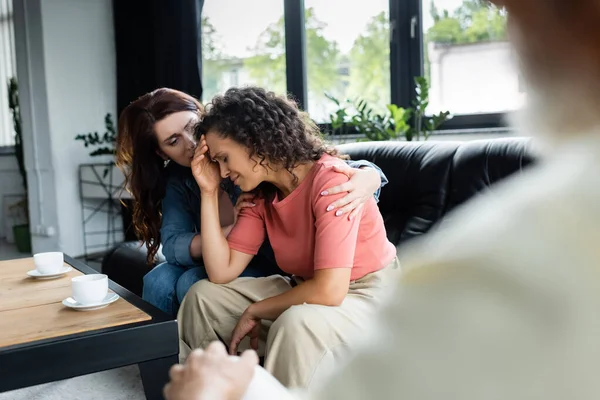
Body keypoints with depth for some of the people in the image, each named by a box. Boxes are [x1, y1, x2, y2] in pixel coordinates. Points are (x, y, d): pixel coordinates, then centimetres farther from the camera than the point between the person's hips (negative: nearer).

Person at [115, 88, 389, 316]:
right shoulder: (175, 180, -5)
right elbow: (172, 246, -16)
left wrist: (368, 177, -44)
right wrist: (231, 231, -34)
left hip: (279, 267, -4)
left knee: (192, 283, -24)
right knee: (159, 281, -17)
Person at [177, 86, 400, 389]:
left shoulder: (330, 180, -27)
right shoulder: (259, 194, -3)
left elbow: (328, 291, -33)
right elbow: (221, 272, -8)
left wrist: (254, 312, -19)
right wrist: (209, 191, -12)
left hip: (369, 295, -7)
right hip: (306, 294, 8)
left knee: (297, 323, -38)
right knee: (203, 295, 0)